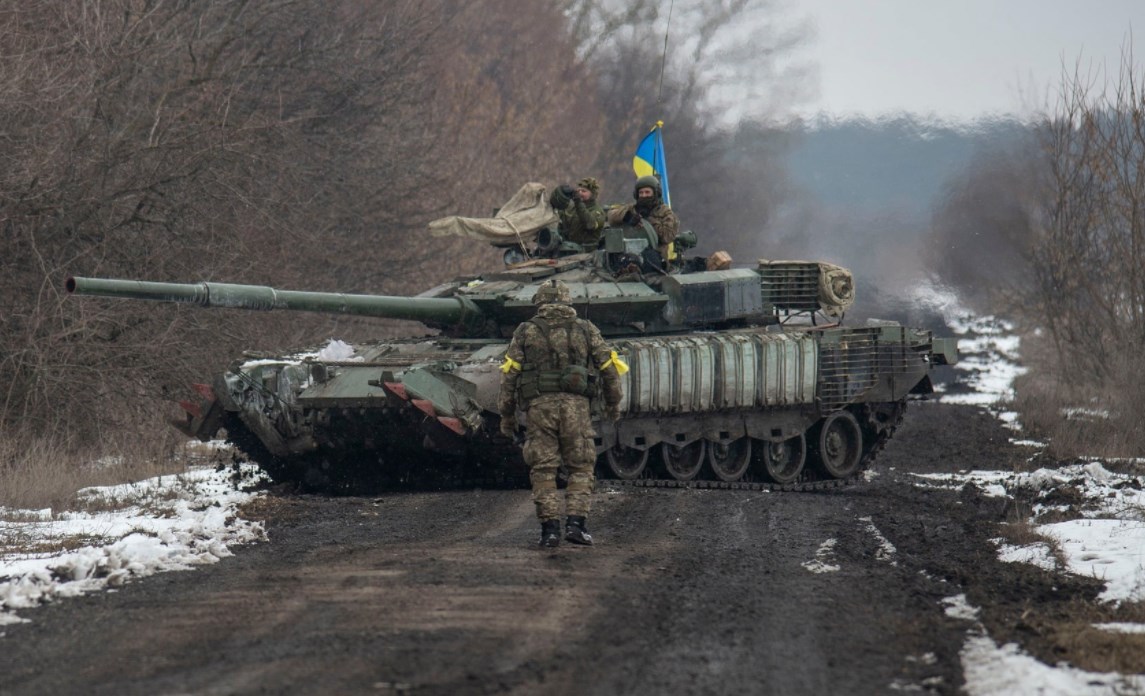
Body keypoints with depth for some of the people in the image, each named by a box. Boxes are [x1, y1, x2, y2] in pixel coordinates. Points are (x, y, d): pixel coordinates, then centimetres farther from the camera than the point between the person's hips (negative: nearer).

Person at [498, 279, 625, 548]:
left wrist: (507, 414, 10)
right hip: (575, 405, 0)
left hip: (538, 406, 0)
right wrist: (613, 404, 25)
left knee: (543, 470, 4)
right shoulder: (586, 330, 12)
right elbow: (610, 368, 12)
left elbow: (509, 375, 5)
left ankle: (549, 527, -4)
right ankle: (576, 522, -6)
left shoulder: (526, 331, 10)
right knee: (581, 468, 7)